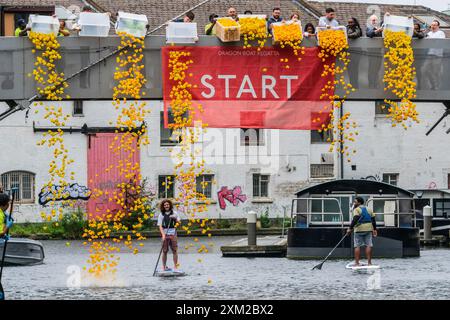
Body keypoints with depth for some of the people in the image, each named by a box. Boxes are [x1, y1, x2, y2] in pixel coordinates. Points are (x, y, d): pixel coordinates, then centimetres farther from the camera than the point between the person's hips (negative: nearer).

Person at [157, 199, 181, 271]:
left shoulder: (174, 213, 10)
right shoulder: (161, 215, 4)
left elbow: (179, 222, 9)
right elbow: (160, 226, -2)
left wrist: (174, 218, -11)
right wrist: (163, 234, -16)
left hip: (173, 233, 1)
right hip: (165, 233, -1)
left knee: (175, 250, -3)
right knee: (165, 251, 2)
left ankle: (175, 266, -1)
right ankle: (164, 266, 8)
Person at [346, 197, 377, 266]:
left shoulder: (356, 209, -5)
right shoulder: (369, 209, 15)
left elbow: (355, 220, -18)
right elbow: (373, 219, 13)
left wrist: (350, 228, -21)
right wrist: (374, 229, 17)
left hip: (359, 229, -5)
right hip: (369, 229, 5)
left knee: (357, 246, -1)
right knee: (368, 245, 3)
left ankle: (357, 262, -3)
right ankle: (369, 262, 0)